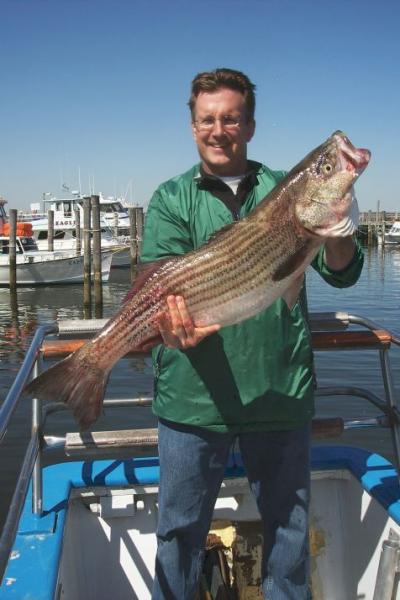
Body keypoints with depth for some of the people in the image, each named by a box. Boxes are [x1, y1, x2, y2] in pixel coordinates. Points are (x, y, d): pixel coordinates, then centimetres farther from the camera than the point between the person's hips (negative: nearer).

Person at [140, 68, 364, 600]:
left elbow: (343, 273, -2)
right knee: (180, 529, 14)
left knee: (289, 527, 18)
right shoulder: (172, 199, 3)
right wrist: (180, 327, -32)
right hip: (194, 395, -1)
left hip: (282, 390, 2)